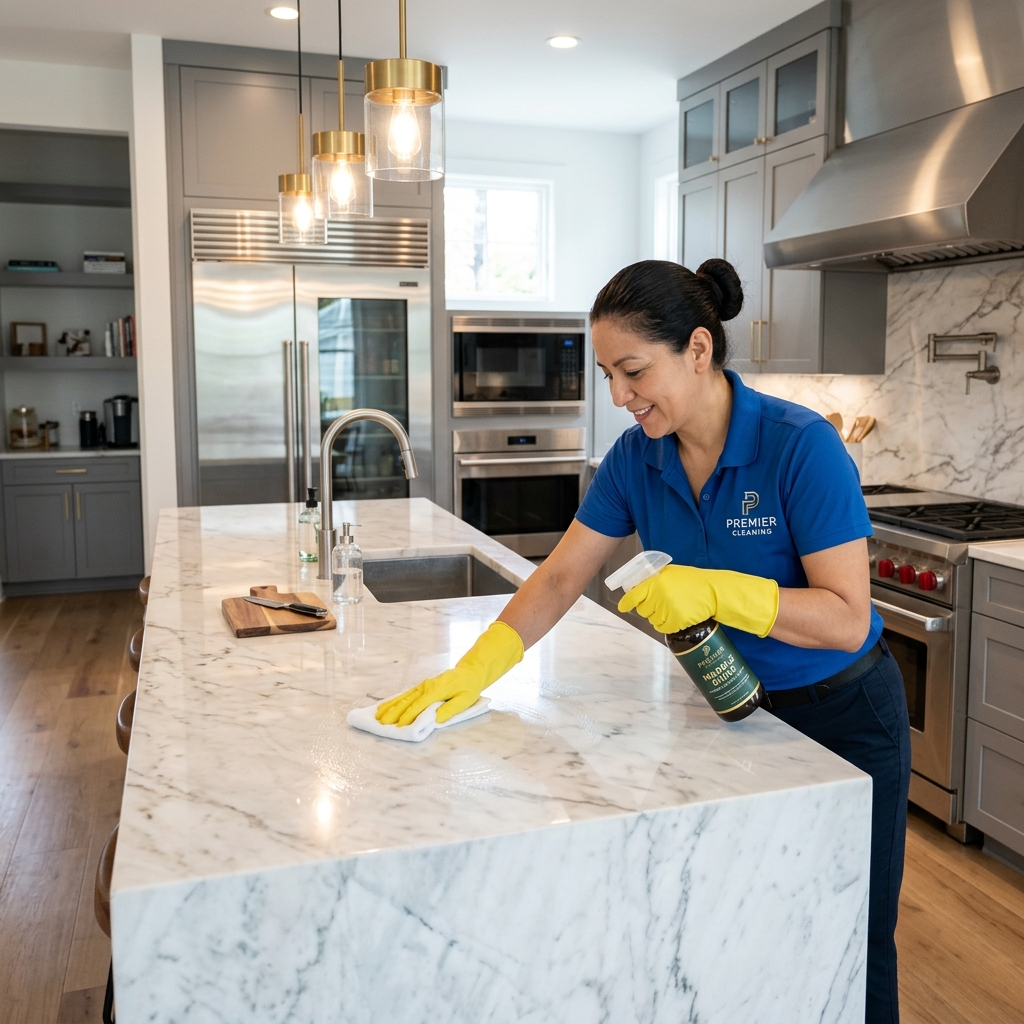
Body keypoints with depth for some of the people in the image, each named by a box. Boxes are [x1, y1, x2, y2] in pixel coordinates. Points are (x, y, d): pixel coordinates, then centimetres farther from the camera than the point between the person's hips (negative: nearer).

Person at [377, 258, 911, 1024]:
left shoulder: (801, 445, -26)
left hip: (841, 717, -4)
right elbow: (562, 577, -6)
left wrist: (715, 591, -37)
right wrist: (475, 668, -16)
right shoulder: (636, 458, -10)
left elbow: (847, 619, -25)